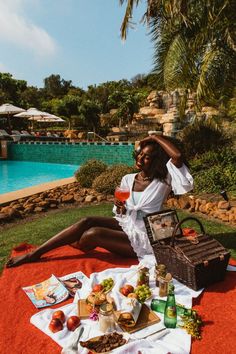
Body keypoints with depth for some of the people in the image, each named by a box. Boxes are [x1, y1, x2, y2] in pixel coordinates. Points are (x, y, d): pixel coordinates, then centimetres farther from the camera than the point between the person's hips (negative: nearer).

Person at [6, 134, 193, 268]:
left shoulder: (163, 180, -10)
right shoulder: (127, 179, 5)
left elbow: (178, 156, -29)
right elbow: (121, 214, 12)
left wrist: (157, 137, -16)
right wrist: (120, 208, -12)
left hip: (143, 237, -6)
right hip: (125, 224, 6)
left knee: (93, 233, -26)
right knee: (87, 221, -22)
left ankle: (35, 255, -4)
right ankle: (34, 253, -10)